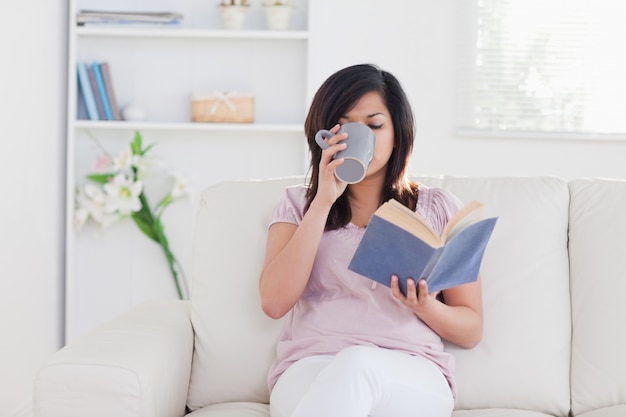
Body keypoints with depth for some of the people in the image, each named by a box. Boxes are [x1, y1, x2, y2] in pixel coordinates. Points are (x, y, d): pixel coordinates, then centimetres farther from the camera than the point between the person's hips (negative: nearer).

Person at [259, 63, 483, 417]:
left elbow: (471, 330, 14)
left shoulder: (440, 209, 15)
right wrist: (323, 202, -5)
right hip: (310, 370, 0)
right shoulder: (299, 203, 17)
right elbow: (274, 302, -1)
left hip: (411, 378, 0)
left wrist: (425, 307, -9)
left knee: (358, 363, -38)